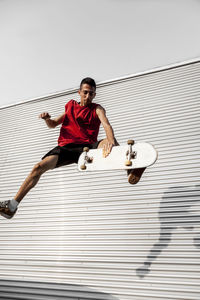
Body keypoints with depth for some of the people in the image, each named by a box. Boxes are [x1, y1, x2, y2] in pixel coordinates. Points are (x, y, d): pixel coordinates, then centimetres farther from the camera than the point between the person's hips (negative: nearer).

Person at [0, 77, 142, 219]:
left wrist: (111, 140, -37)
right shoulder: (71, 106, 18)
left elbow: (106, 125, -14)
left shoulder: (97, 109, 7)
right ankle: (13, 205, -10)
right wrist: (47, 118, 0)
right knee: (39, 166, -16)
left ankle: (129, 171, -23)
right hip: (66, 147, 2)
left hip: (87, 147, -2)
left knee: (110, 142, -29)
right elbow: (53, 124, 25)